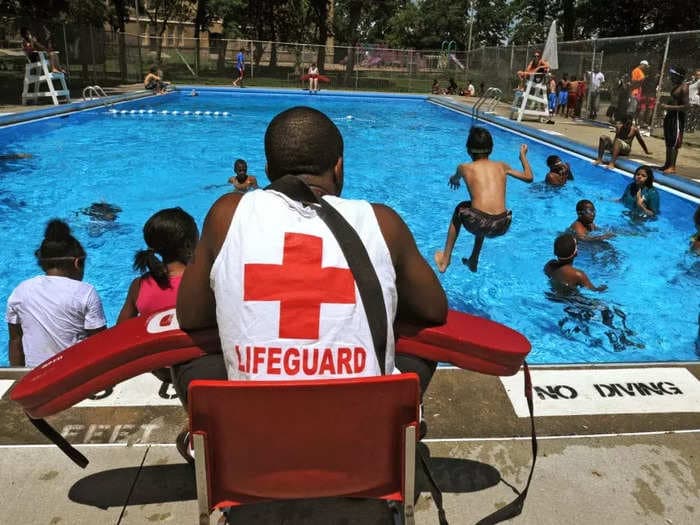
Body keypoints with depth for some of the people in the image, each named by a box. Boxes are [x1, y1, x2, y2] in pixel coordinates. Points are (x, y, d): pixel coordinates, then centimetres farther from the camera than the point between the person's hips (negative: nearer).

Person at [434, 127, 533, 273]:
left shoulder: (465, 167, 12)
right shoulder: (501, 166, 18)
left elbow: (455, 179, 37)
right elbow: (528, 177, 32)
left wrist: (454, 180, 62)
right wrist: (523, 155, 48)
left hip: (478, 224, -3)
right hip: (502, 226, 3)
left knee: (460, 209, 33)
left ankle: (445, 259, 37)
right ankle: (473, 262, 51)